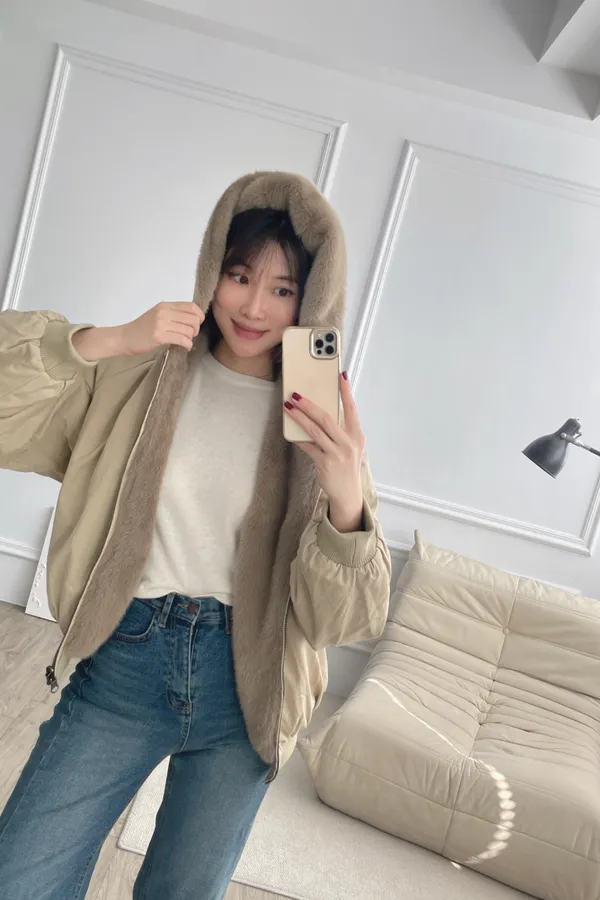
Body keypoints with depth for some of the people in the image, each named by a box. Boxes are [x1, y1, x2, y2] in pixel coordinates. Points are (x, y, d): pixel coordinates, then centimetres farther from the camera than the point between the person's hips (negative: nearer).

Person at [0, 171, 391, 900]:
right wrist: (107, 341, -19)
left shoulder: (323, 419, -3)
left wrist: (346, 497, -27)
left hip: (245, 684, 1)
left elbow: (345, 618, -8)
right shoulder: (141, 374, -2)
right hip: (125, 659, 0)